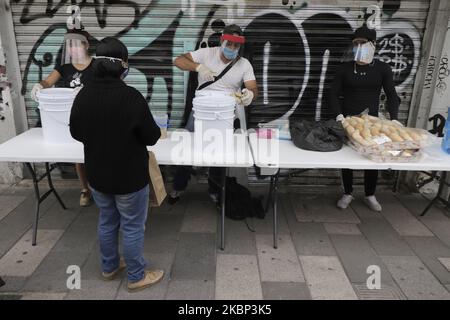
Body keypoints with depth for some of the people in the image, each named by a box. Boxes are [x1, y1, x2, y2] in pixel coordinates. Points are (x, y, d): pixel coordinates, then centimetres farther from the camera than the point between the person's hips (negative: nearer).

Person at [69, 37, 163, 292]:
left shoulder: (83, 95, -5)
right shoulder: (131, 97, -23)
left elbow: (76, 133, 7)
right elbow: (152, 137, -16)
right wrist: (144, 132, 6)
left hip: (97, 175, 6)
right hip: (129, 177, -6)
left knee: (107, 222, 23)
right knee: (133, 227, 10)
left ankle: (110, 267, 41)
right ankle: (137, 276, 26)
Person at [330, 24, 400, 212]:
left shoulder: (382, 69, 0)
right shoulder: (344, 69, -1)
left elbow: (392, 96, -1)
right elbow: (334, 94, -4)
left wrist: (394, 119, -15)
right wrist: (339, 115, -20)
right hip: (348, 121, 0)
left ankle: (370, 196, 24)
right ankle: (347, 194, 22)